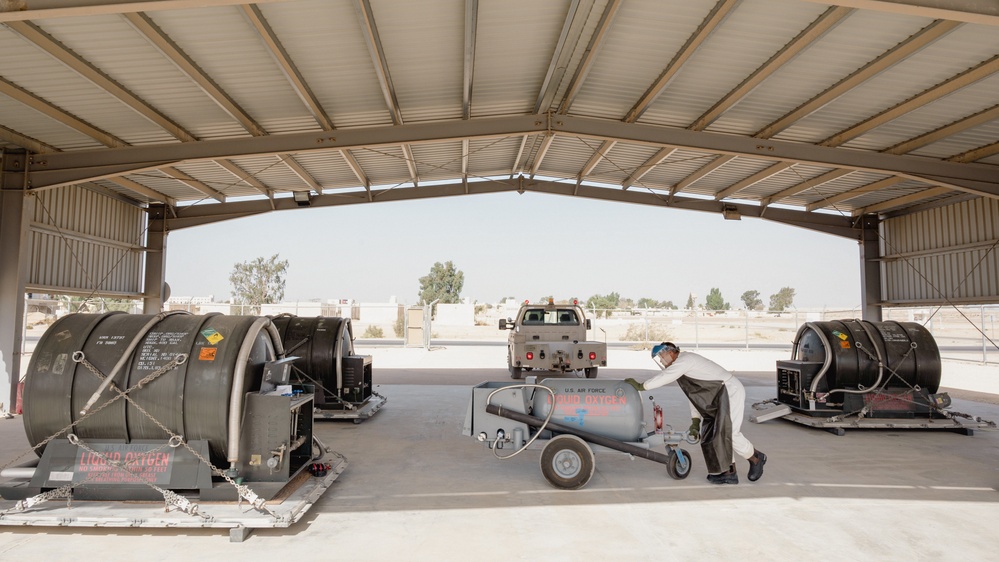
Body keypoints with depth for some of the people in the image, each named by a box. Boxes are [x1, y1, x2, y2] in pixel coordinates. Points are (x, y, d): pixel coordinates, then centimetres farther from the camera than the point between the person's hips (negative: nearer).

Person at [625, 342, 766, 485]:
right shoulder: (681, 365, 16)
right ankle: (729, 473, 7)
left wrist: (641, 386, -20)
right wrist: (695, 421, 10)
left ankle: (756, 458, 9)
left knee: (729, 432, -14)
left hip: (731, 391, -10)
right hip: (720, 397, 10)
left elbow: (665, 377, -25)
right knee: (713, 433, 5)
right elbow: (695, 395, 16)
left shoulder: (685, 359, -14)